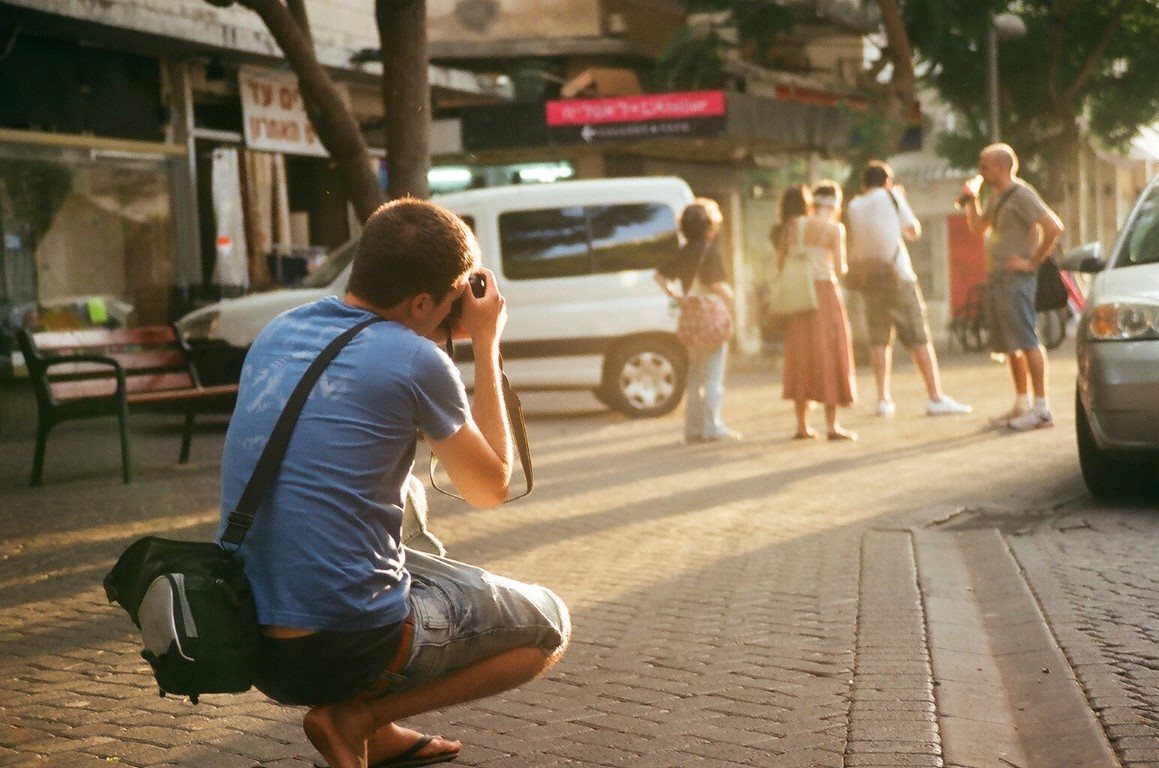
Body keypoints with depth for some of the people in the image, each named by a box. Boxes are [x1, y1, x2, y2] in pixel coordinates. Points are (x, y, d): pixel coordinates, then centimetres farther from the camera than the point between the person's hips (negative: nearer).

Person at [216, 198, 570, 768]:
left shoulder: (277, 332, 8)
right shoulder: (415, 359, -11)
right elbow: (490, 488, 4)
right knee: (548, 626, 13)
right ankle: (355, 716, 0)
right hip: (346, 649, -8)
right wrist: (486, 345, 8)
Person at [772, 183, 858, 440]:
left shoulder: (790, 226, 6)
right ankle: (831, 424, -1)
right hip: (824, 291, -5)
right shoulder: (834, 228, -6)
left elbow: (780, 263, 6)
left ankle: (802, 424, 13)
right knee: (829, 356, 0)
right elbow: (840, 269, -7)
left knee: (801, 356, 10)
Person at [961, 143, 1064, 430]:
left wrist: (1034, 260, -15)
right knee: (1009, 345, 12)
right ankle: (1022, 404, 18)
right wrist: (971, 201, 12)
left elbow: (1054, 226, -19)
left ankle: (1042, 408, -13)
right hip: (996, 277, 10)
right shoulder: (996, 195, 17)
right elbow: (978, 227, 28)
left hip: (1015, 276, -10)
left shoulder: (1021, 194, -11)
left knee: (1026, 341, -12)